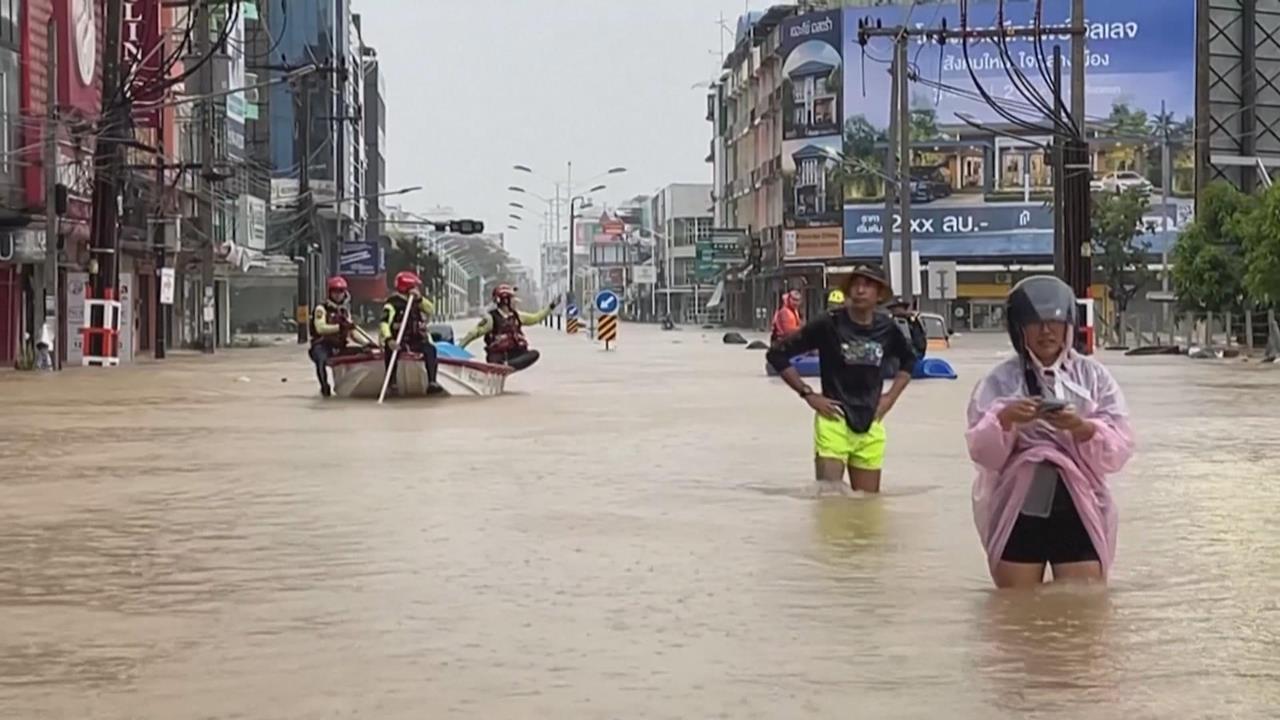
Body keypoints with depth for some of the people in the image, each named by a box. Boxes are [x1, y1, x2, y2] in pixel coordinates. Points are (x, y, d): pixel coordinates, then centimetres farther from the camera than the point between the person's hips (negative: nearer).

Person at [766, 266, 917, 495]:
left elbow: (908, 360, 23)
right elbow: (777, 354, -6)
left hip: (870, 425, 4)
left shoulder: (886, 329, 2)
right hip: (834, 422, -4)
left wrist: (890, 397, 10)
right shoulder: (829, 325, -10)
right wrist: (808, 394, -8)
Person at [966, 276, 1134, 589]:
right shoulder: (1001, 381, 2)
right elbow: (981, 452, -5)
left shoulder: (1094, 376, 5)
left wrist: (1082, 428, -22)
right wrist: (1004, 420, -24)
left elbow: (1119, 449, -3)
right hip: (1016, 515, -1)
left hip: (1079, 513, 1)